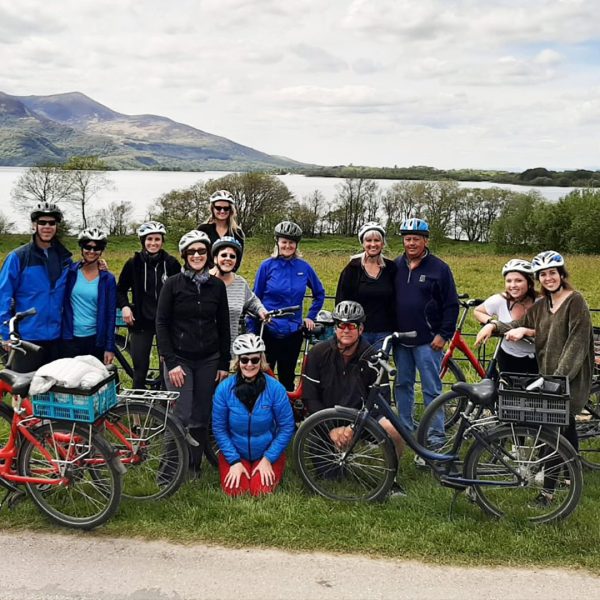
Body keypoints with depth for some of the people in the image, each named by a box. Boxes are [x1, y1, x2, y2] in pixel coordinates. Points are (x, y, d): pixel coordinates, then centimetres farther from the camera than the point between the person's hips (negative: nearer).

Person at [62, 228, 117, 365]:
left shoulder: (108, 279, 1)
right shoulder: (70, 272, 2)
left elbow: (111, 314, 0)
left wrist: (110, 347, -3)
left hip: (96, 340, 0)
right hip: (70, 339, 0)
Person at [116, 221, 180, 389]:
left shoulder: (171, 263, -2)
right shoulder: (133, 263, -1)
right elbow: (121, 289, 9)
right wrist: (124, 306, -8)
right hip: (141, 322, 0)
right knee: (140, 368, 4)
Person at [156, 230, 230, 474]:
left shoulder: (217, 285, 3)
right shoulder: (173, 284, -4)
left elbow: (223, 326, 8)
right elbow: (162, 324, -5)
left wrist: (224, 364, 5)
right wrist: (171, 362, -12)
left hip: (208, 360, 3)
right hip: (179, 359, -3)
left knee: (201, 418, 6)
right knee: (182, 417, -8)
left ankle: (194, 466, 22)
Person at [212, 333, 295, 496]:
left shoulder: (275, 388, -18)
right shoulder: (224, 388, -15)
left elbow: (287, 427, -11)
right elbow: (219, 428, -8)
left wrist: (268, 459, -14)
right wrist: (234, 461, -13)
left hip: (268, 453, -1)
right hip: (234, 452, 1)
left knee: (263, 493, -17)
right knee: (235, 493, -16)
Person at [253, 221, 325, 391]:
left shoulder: (304, 267, 1)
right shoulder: (267, 266, -4)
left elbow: (320, 293, 15)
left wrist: (310, 317, 8)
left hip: (293, 332, 2)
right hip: (268, 331, -2)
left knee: (287, 378, 12)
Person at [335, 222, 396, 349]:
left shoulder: (390, 268, 6)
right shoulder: (353, 268, 0)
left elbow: (395, 302, 9)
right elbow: (341, 300, 0)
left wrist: (394, 329, 3)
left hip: (383, 334, 2)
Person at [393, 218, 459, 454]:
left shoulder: (439, 268, -4)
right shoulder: (396, 266, 9)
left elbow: (451, 305, -4)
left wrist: (444, 334, -10)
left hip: (427, 341, -5)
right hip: (400, 340, 5)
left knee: (431, 390, -3)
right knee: (402, 386, 13)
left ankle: (436, 439, 2)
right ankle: (405, 430, 26)